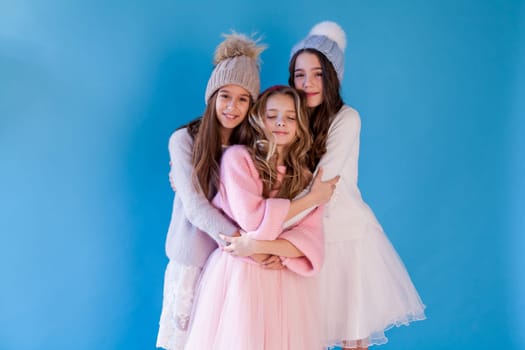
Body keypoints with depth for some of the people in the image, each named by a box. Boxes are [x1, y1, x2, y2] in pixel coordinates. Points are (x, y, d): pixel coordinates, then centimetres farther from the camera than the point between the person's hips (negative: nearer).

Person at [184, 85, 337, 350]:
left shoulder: (305, 176, 8)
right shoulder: (237, 156, -3)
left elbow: (309, 241, -5)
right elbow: (253, 219, -16)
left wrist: (259, 246, -20)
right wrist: (312, 199, -8)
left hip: (286, 281, 3)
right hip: (238, 276, -3)